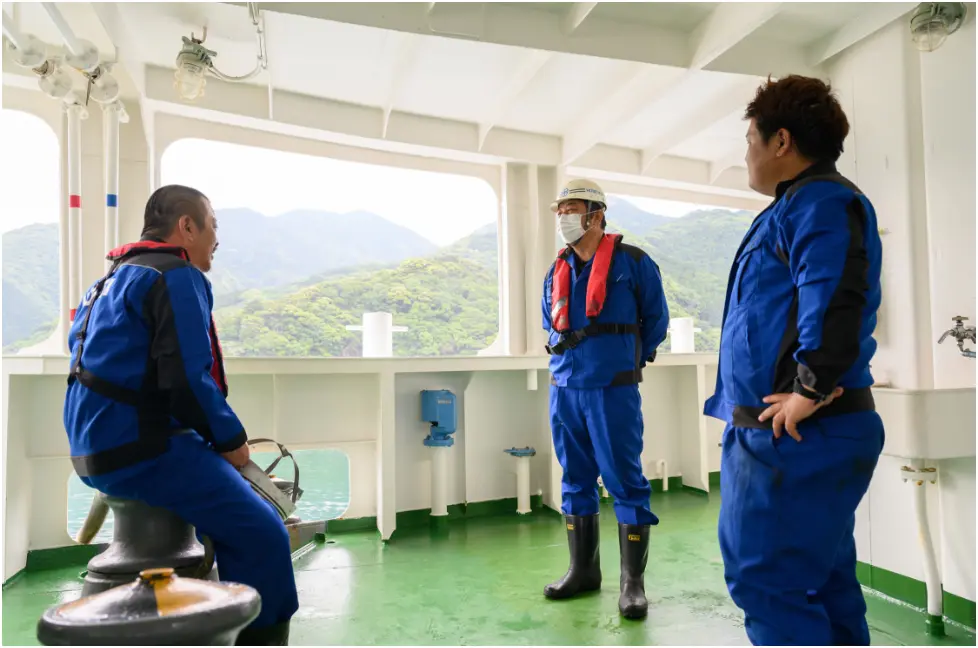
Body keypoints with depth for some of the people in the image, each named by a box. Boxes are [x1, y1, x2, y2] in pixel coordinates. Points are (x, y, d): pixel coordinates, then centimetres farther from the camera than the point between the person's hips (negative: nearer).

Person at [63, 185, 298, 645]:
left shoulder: (115, 277, 19)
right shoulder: (177, 276, -12)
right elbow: (187, 380, -23)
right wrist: (232, 439, -8)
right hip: (140, 448, -11)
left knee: (231, 491, 26)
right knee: (262, 534, -13)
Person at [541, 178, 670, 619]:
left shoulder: (631, 263, -3)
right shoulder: (556, 272, 12)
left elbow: (656, 320, 6)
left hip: (612, 390, -5)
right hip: (563, 389, 6)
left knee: (625, 483, 1)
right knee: (576, 482, 12)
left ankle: (633, 582, 13)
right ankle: (583, 570, 26)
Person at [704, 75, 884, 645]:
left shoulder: (819, 202, -12)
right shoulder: (798, 205, 21)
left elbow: (834, 298, -29)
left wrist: (811, 390, -23)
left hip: (793, 436, -11)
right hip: (797, 434, 11)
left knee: (765, 583, -3)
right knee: (825, 583, 19)